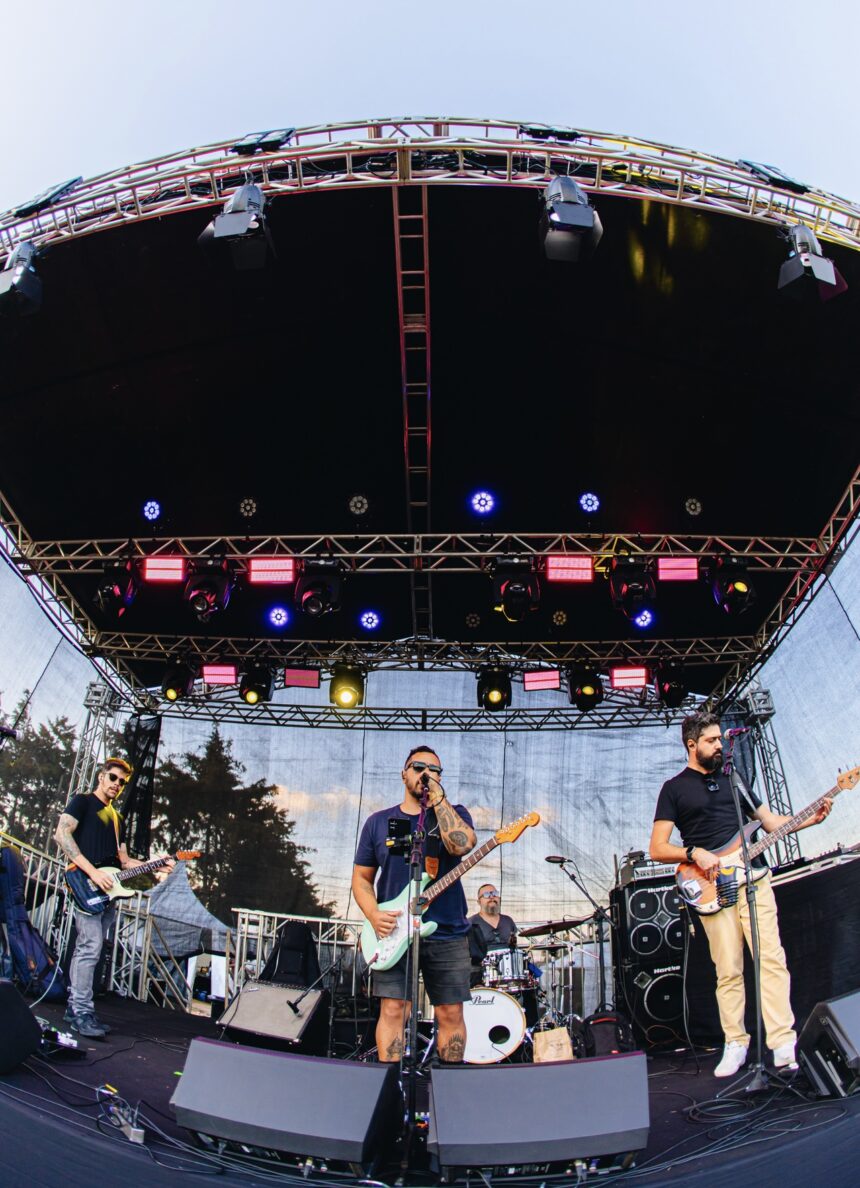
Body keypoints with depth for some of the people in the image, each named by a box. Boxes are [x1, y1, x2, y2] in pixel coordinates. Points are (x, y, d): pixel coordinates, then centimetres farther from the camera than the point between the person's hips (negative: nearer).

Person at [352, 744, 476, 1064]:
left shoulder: (453, 813, 4)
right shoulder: (378, 822, 7)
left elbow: (461, 844, -19)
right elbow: (361, 877, 9)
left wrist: (437, 795, -15)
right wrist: (374, 914, -9)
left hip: (448, 933, 0)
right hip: (394, 932, 0)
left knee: (451, 1014, 6)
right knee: (392, 1010, -3)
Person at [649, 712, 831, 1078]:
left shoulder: (733, 781, 19)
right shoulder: (674, 788, 4)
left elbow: (770, 821, 20)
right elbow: (657, 849, 0)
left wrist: (812, 817, 5)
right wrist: (695, 853, -16)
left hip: (752, 878, 3)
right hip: (712, 887, -3)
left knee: (772, 958, -5)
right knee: (728, 971, -1)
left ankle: (783, 1044, -1)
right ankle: (736, 1045, 10)